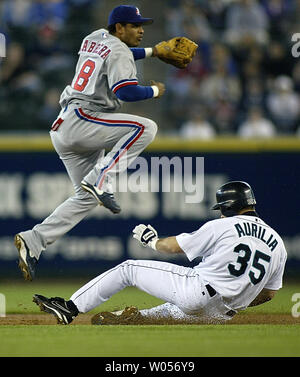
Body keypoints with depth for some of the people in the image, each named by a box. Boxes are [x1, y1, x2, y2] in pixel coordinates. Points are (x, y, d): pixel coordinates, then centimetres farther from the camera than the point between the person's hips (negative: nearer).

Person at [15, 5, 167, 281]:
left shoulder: (94, 39, 20)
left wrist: (151, 52, 37)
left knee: (87, 197, 11)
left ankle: (33, 241, 2)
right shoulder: (119, 52, -8)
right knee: (145, 127, -19)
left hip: (62, 128, 9)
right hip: (80, 121, -9)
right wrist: (154, 91, -4)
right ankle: (100, 181, -24)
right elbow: (125, 91, -22)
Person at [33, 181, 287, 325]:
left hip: (198, 290, -7)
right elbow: (269, 293, 16)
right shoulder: (277, 244, 12)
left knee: (129, 269, 4)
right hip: (222, 314, 7)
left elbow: (175, 246, 3)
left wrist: (153, 241, 23)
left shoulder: (223, 226, -4)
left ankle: (70, 308, 5)